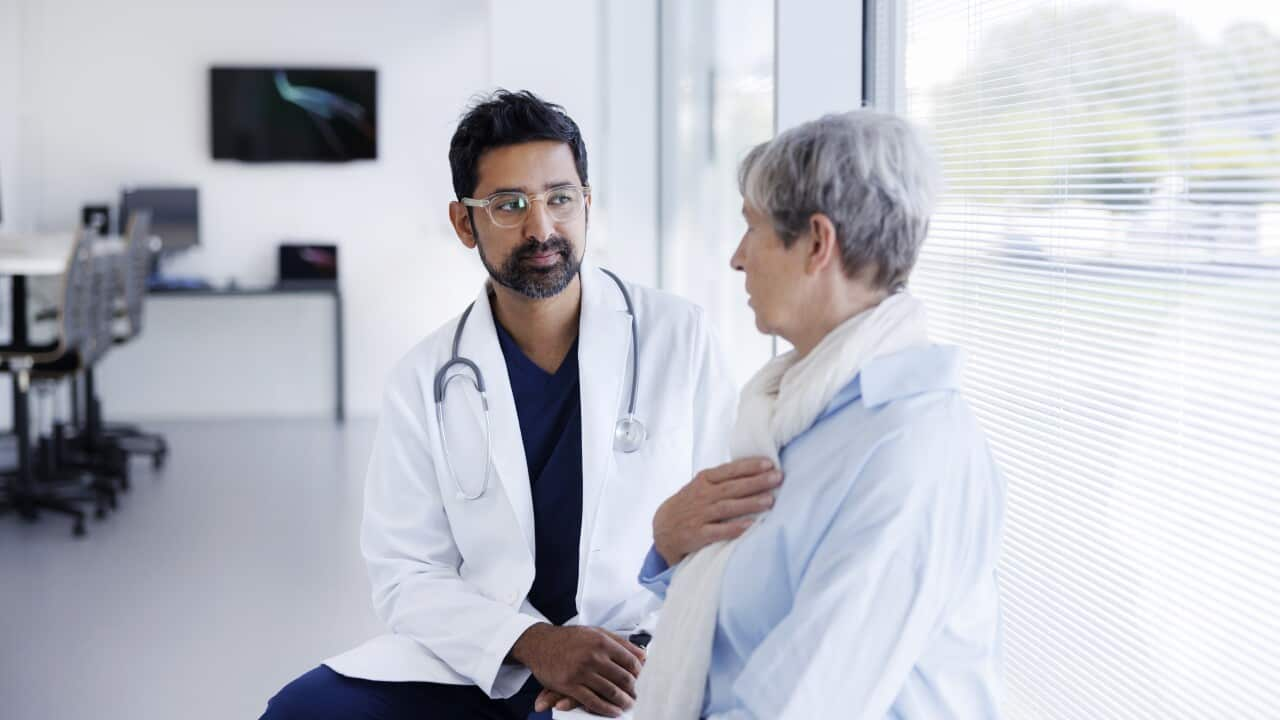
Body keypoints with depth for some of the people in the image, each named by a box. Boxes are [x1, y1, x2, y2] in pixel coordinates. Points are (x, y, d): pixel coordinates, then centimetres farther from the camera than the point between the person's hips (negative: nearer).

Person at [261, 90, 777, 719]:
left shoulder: (679, 337, -2)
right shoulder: (427, 380, 1)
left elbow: (730, 520, -2)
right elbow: (405, 575, 0)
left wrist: (652, 650, -17)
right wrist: (532, 643, -17)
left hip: (637, 669, -2)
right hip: (483, 664, 2)